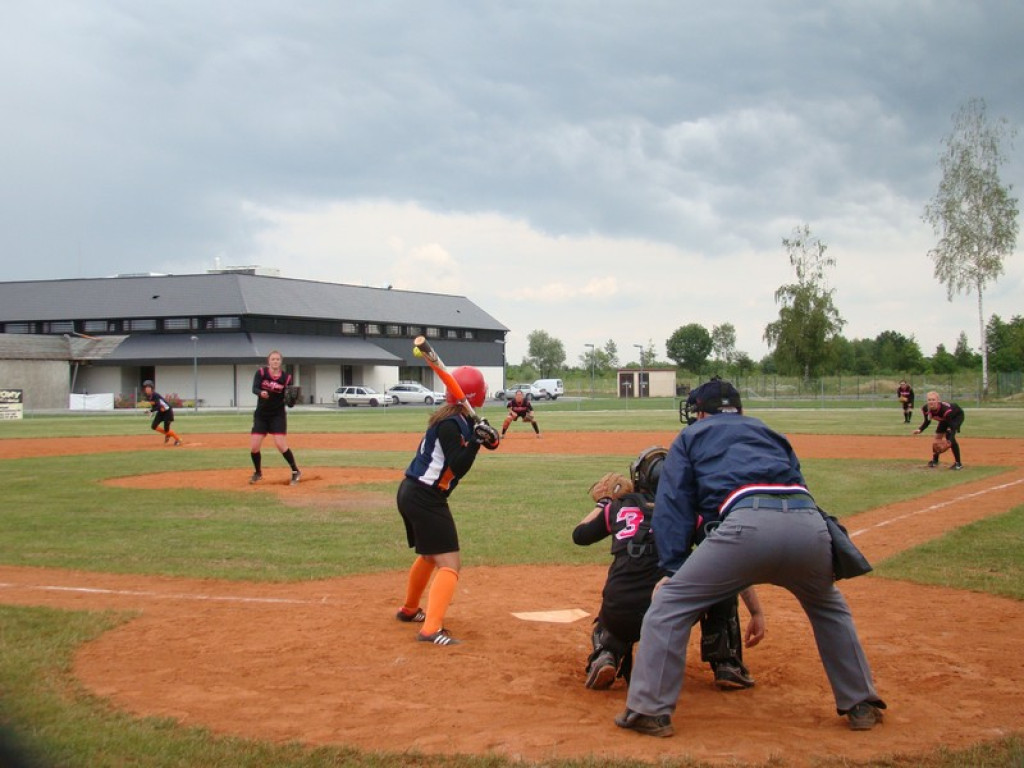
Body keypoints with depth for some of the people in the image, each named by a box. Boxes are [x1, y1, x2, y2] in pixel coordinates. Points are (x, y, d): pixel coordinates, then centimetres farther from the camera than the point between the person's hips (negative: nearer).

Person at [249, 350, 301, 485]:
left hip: (278, 414, -2)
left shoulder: (286, 377, -5)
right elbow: (254, 389, -19)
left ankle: (295, 471, 1)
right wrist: (261, 393, -40)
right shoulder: (261, 372, -5)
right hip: (261, 414, 2)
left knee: (281, 444, -15)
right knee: (254, 447, 0)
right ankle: (258, 473, 25)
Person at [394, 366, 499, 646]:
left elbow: (491, 443, 11)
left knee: (430, 555, 29)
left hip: (412, 494, 11)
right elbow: (458, 467, -23)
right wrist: (476, 439, -28)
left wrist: (489, 436, -10)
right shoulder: (450, 424, -19)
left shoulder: (460, 419, 8)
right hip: (425, 498, -11)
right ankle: (431, 629, -23)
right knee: (450, 563, -13)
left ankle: (409, 610, 47)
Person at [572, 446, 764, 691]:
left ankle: (607, 654, 5)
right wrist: (756, 612, 10)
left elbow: (579, 534, 31)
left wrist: (604, 503, 46)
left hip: (621, 619, 2)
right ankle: (726, 665, 19)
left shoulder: (621, 506, 16)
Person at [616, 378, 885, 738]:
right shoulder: (770, 433, 39)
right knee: (829, 608, 33)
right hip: (809, 518, 5)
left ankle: (650, 711, 4)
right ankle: (861, 705, 32)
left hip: (748, 522, -4)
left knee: (668, 604, 8)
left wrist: (673, 569, 14)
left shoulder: (692, 436, 29)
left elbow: (674, 505, 19)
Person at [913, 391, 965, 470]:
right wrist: (920, 430, -26)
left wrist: (949, 441, -51)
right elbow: (927, 421, -7)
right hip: (944, 418, 7)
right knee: (937, 436, 4)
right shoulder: (925, 408, -26)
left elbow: (951, 425, -38)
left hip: (957, 415, -7)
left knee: (950, 436, -24)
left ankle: (958, 463, -16)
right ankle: (935, 460, 27)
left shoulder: (945, 409, -44)